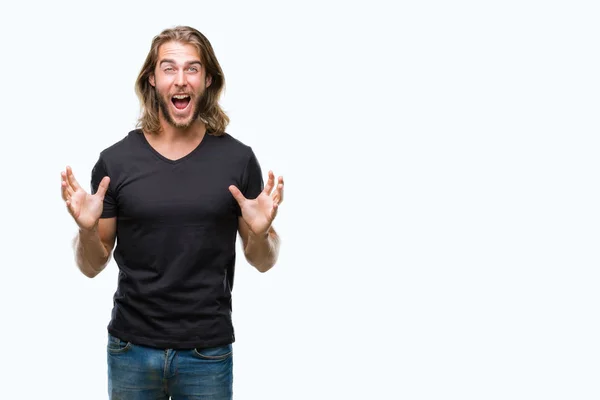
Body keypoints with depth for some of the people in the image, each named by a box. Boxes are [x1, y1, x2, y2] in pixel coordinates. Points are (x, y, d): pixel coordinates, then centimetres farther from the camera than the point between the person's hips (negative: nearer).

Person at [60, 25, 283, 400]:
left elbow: (263, 261, 4)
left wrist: (260, 232, -17)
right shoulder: (116, 160, -4)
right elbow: (92, 266, 4)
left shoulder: (238, 158, -4)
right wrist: (87, 228, -16)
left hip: (209, 353, 0)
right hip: (131, 349, 0)